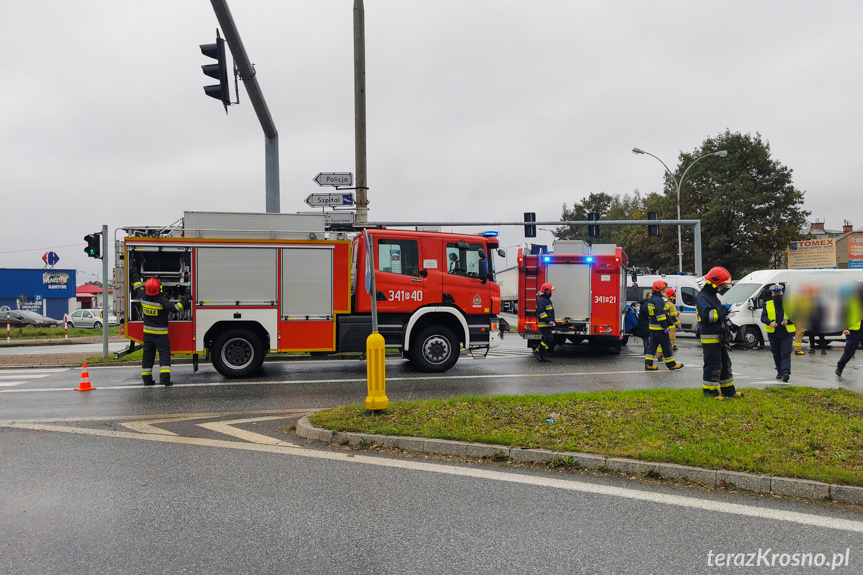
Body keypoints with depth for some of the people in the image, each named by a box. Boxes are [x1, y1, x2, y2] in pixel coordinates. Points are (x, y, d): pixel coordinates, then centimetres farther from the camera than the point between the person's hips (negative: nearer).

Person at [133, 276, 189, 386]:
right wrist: (183, 301, -9)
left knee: (148, 354, 13)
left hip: (147, 332, 6)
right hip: (160, 333, -5)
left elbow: (137, 288, 16)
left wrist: (137, 280, 34)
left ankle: (146, 379, 18)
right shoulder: (162, 300, -21)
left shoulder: (143, 296, -4)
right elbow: (174, 308, -22)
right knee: (164, 353, -3)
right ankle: (165, 378, -13)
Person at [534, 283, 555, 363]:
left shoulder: (547, 300, 20)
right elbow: (541, 312, -24)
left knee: (547, 339, 9)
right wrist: (548, 320, -28)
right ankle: (537, 351, -10)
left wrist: (551, 321, 28)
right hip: (544, 325, -11)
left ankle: (542, 356, 12)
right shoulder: (541, 300, -14)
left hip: (547, 325, 11)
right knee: (549, 339, -17)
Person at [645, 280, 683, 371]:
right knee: (666, 345, 0)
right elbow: (660, 314, -23)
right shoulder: (659, 300, -17)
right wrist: (665, 327, -21)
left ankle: (648, 364, 4)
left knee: (652, 345, 9)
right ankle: (671, 364, 8)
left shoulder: (651, 299, 16)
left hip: (653, 327, 10)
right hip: (659, 328, -10)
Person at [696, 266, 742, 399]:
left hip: (719, 337, 10)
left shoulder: (714, 295, 19)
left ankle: (728, 390, 24)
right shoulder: (702, 297, -14)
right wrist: (724, 309, -21)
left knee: (725, 363, 15)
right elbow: (706, 316, -29)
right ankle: (709, 391, 2)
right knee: (713, 365, -6)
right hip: (709, 338, -10)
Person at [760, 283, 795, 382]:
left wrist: (787, 321, -16)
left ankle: (786, 373, -19)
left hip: (787, 333, -2)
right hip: (773, 334, 2)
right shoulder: (768, 305, 9)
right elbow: (763, 317, 2)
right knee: (776, 354, 10)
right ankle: (779, 372, 23)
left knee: (786, 354, -11)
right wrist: (770, 322, -19)